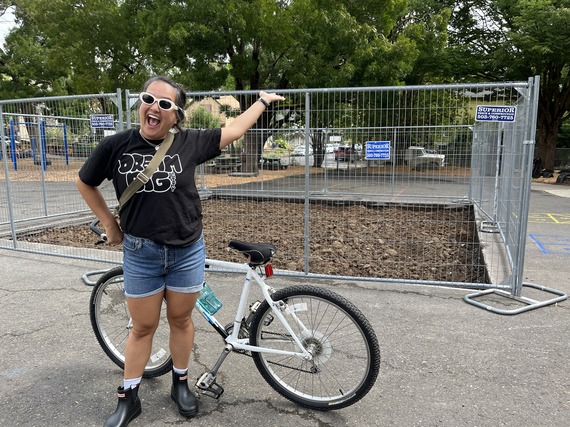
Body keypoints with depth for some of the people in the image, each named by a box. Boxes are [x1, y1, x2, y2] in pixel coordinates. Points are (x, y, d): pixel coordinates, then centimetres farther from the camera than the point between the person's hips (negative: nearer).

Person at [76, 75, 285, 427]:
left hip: (187, 252, 1)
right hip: (140, 253, 0)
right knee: (143, 327, 12)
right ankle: (128, 398, 32)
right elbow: (85, 183, 10)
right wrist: (110, 224, 8)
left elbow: (235, 130, 7)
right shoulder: (116, 146, -6)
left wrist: (263, 100, 18)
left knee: (181, 320, 15)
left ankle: (181, 384, 38)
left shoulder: (189, 143, -6)